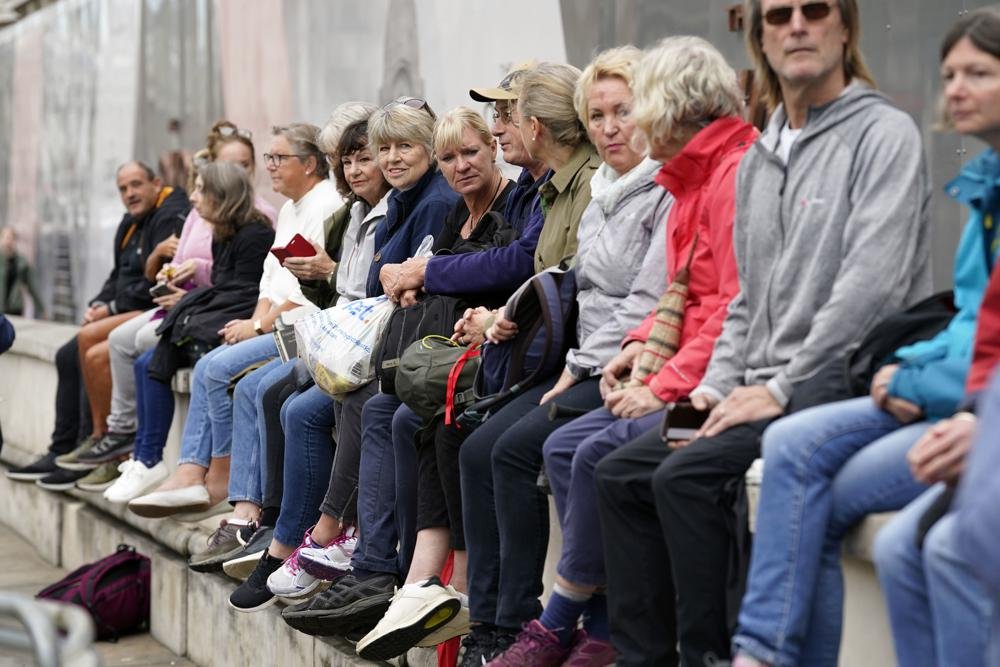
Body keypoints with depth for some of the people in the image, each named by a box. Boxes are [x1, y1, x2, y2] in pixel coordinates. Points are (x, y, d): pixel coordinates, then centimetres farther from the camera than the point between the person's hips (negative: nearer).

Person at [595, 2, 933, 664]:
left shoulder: (884, 133, -8)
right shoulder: (759, 158, 17)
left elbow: (872, 288, -18)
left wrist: (780, 389, -18)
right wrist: (717, 385, 5)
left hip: (840, 383, -8)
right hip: (764, 389, 8)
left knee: (689, 475, -25)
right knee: (621, 473, -3)